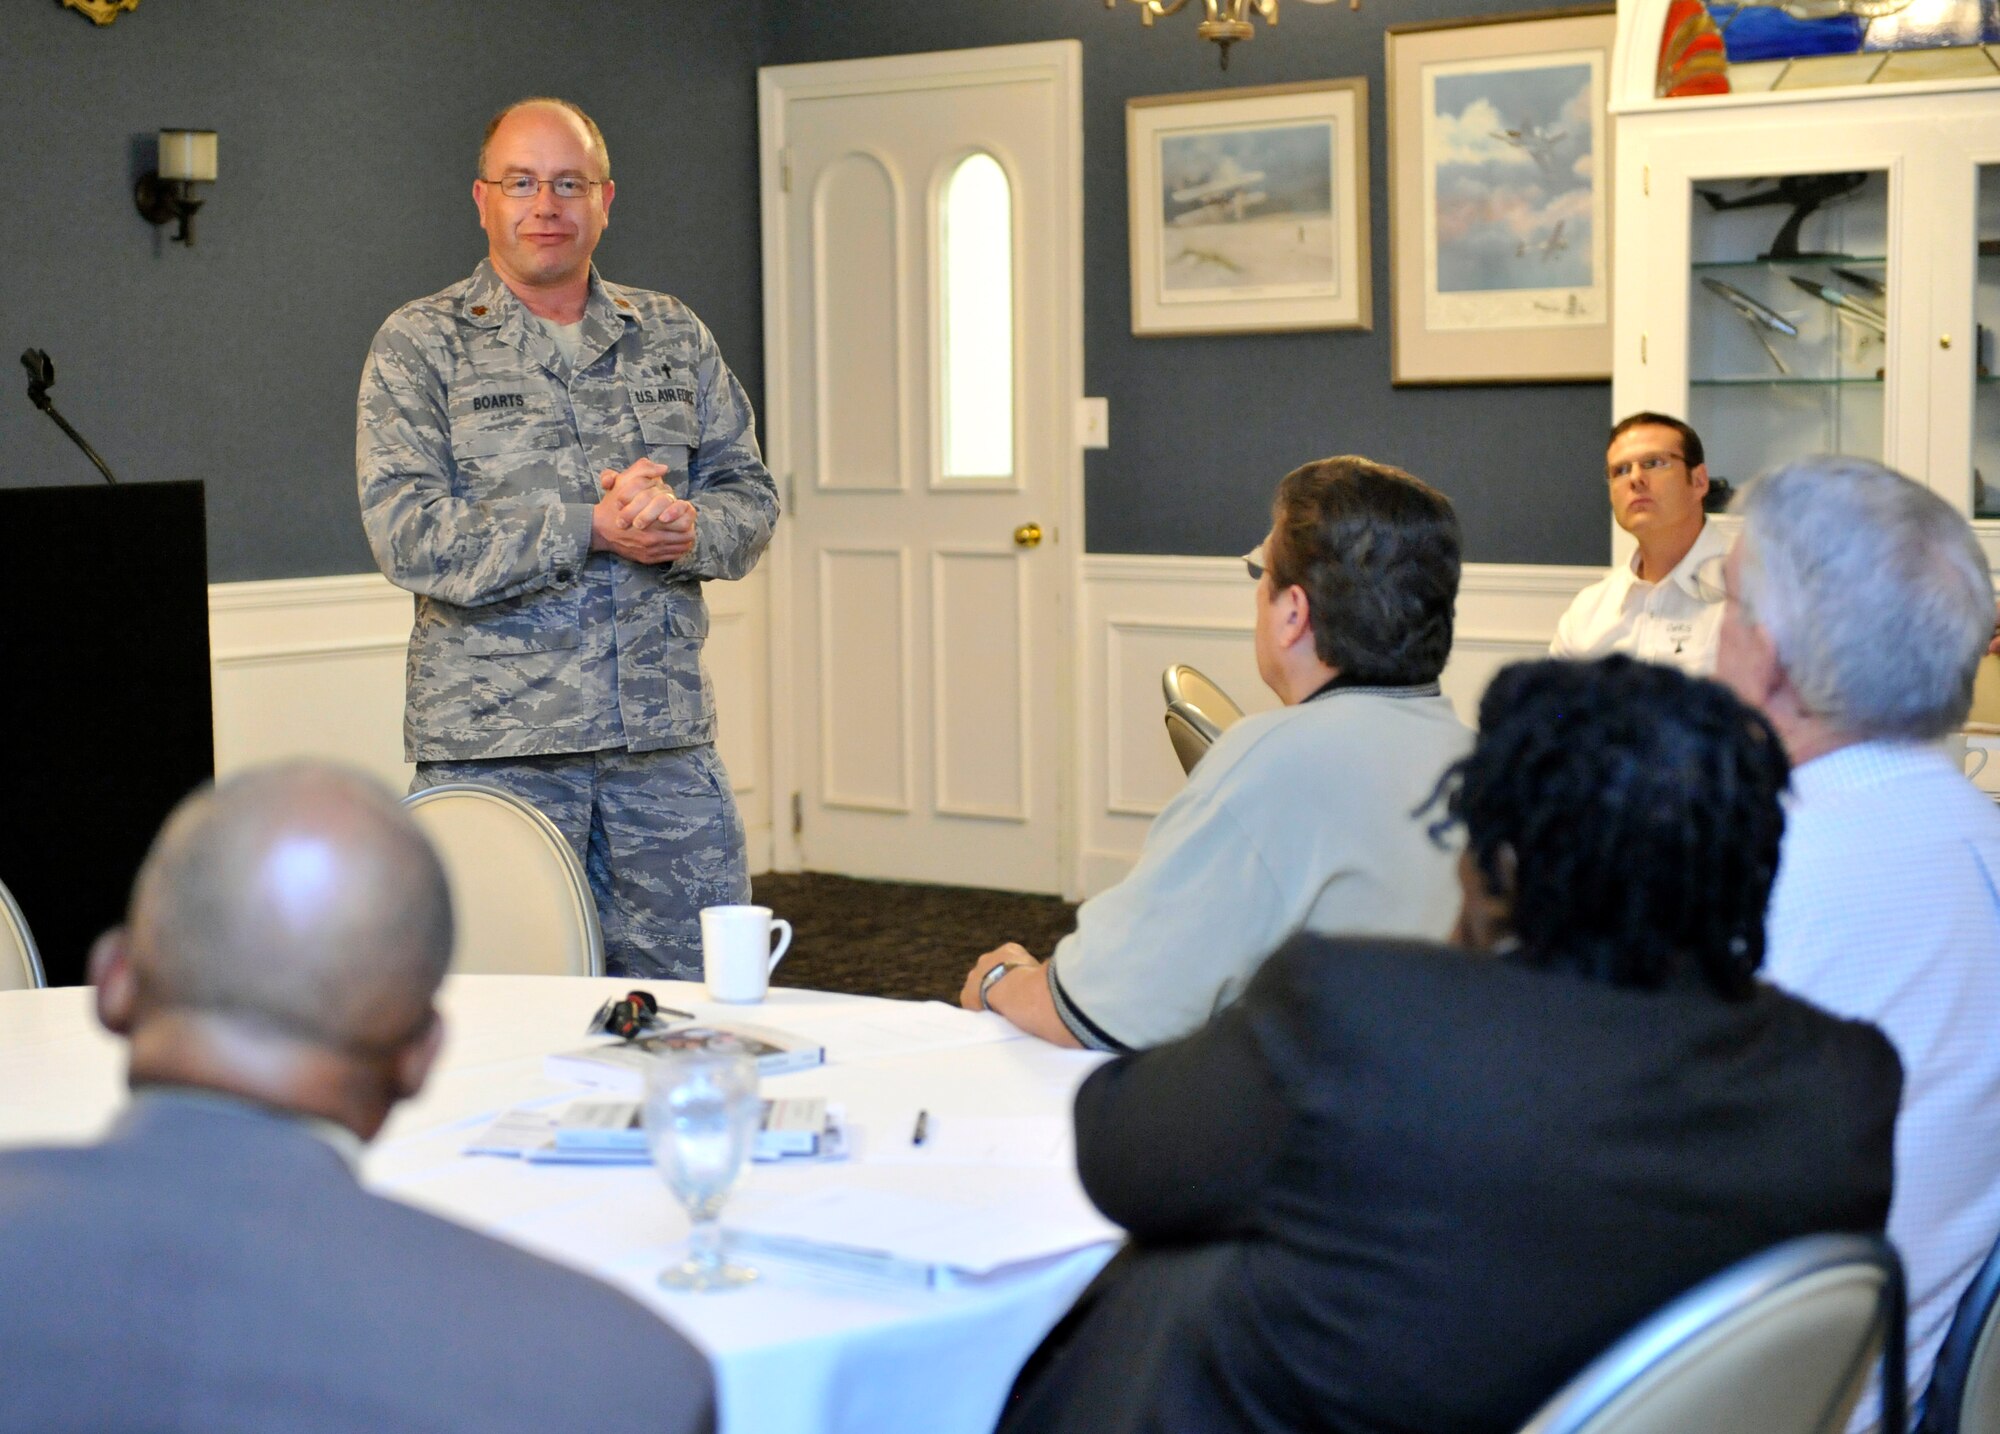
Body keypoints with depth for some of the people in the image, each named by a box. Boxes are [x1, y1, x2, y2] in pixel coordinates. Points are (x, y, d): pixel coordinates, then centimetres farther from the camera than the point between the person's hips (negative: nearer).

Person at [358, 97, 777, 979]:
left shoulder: (674, 337, 14)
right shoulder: (420, 346, 1)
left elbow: (749, 495, 11)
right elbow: (408, 534, -10)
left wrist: (685, 529, -13)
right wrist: (593, 528, -17)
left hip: (667, 744, 3)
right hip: (493, 754, -3)